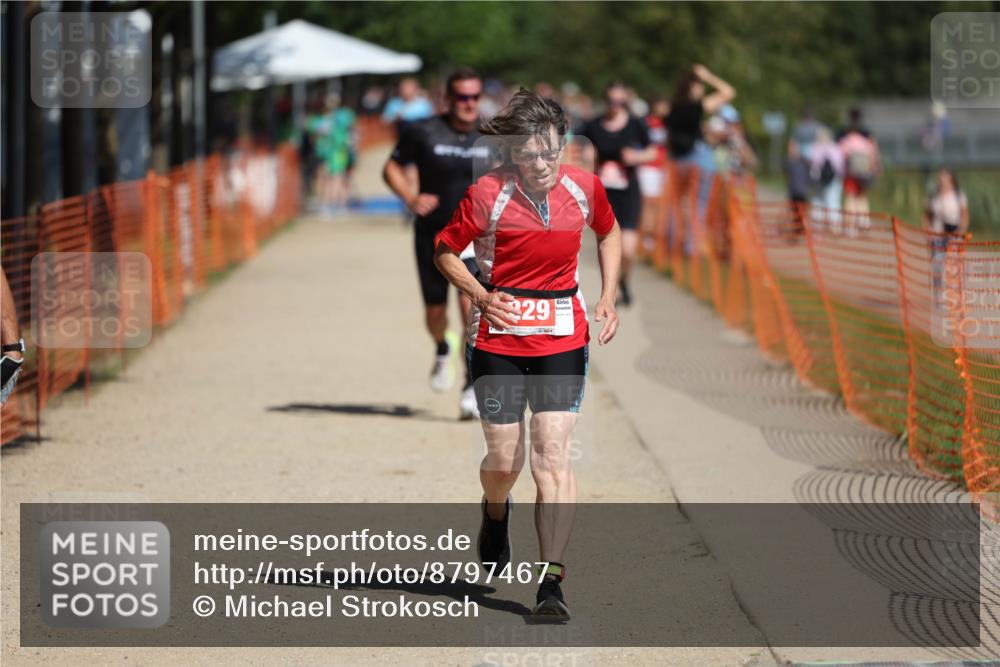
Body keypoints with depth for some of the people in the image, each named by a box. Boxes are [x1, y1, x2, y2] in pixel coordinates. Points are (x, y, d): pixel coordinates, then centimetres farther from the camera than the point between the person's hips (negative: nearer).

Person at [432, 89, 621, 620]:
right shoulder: (488, 194, -12)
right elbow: (445, 252, 0)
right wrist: (482, 297, -14)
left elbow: (609, 234, 17)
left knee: (553, 456, -10)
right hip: (499, 338, -1)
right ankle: (495, 512, 43)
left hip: (563, 339, 1)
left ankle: (551, 581, -10)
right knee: (505, 458, 5)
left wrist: (607, 298, 6)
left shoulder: (584, 187, -4)